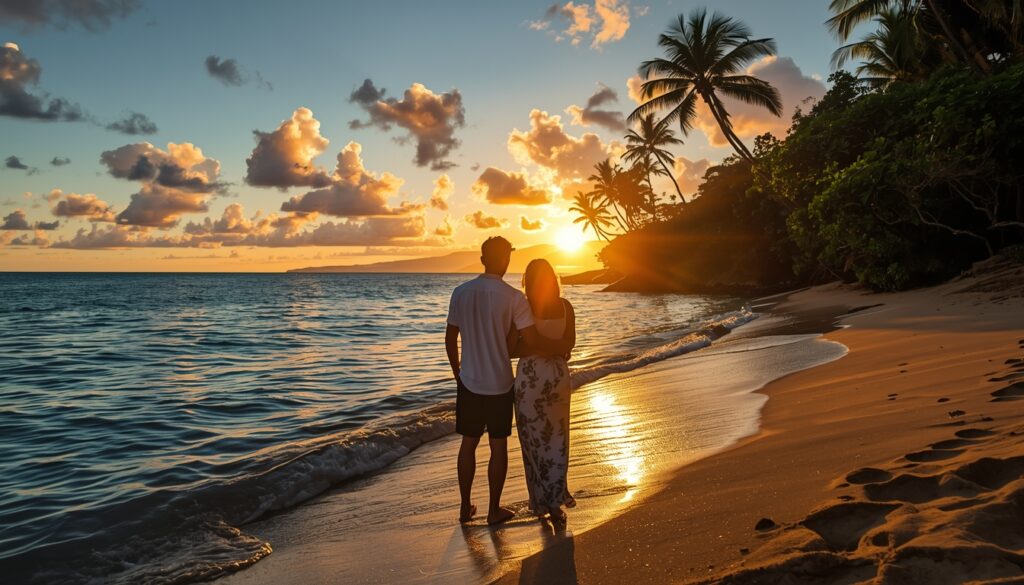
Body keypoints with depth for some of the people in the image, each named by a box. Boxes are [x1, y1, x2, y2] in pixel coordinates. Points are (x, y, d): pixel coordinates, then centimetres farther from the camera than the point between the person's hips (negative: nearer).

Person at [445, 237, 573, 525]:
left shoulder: (461, 292, -2)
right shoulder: (513, 297, -13)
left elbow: (450, 339, 5)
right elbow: (534, 341, -17)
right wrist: (562, 347, 2)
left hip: (469, 383, 3)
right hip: (499, 385, -3)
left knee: (468, 444, 15)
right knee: (498, 446, 9)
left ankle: (465, 507, 24)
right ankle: (494, 510, 18)